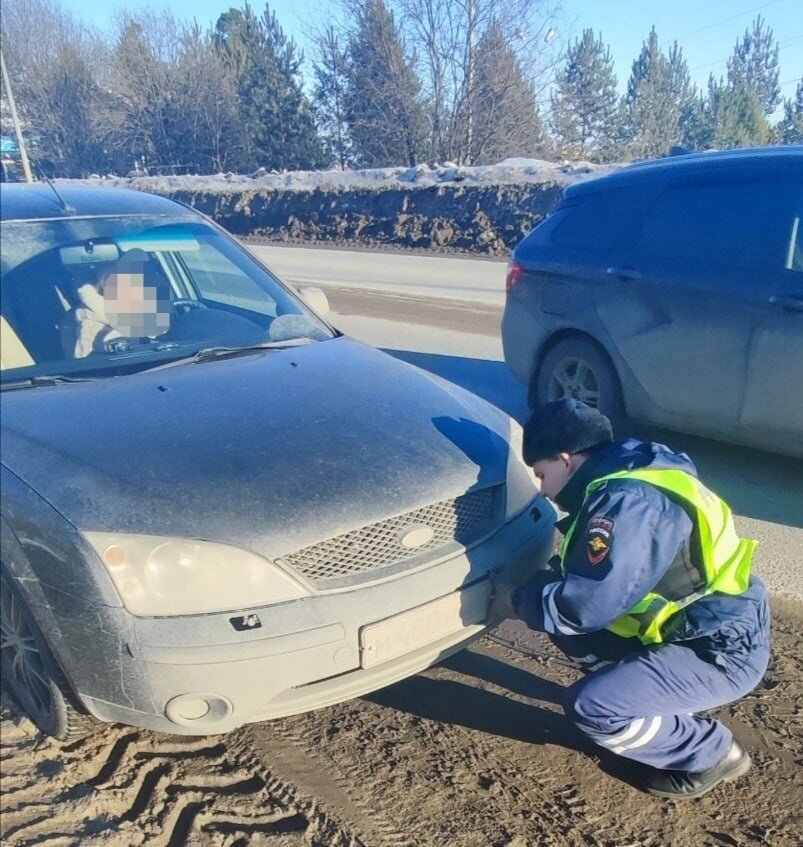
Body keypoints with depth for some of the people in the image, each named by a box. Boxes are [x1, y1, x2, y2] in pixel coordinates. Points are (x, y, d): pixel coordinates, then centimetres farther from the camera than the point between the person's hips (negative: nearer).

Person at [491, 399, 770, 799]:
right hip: (689, 629, 10)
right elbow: (589, 578, 16)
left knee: (591, 706, -18)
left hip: (723, 651, -9)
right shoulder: (623, 481, 5)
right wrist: (532, 589, 5)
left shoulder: (628, 500, -26)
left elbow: (585, 605, -28)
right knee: (568, 629, 6)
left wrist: (517, 600, -11)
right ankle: (667, 697, 17)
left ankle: (714, 752, 5)